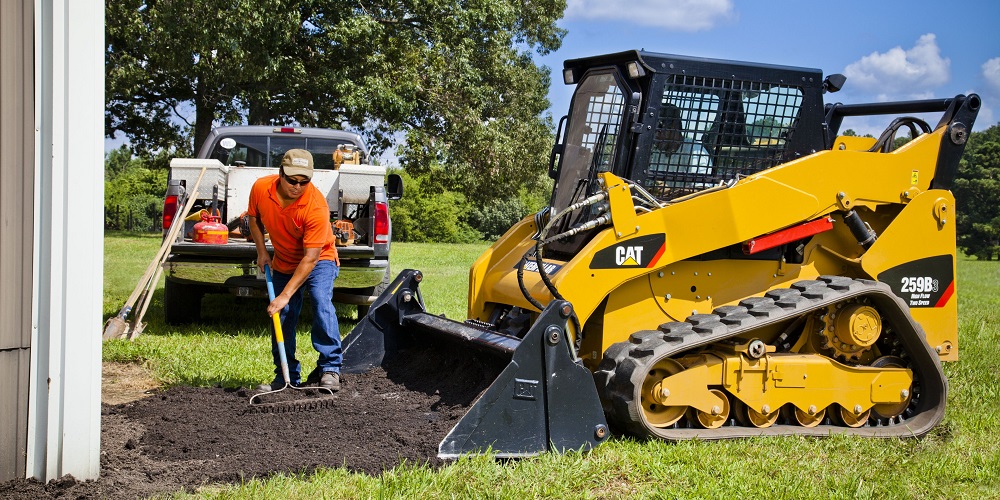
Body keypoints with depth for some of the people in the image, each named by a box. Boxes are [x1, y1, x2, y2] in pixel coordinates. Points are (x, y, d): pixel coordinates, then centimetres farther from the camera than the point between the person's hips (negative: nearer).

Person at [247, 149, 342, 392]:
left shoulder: (316, 206, -34)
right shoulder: (260, 189, -21)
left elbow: (310, 258, -33)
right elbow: (254, 219, 5)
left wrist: (286, 295, -35)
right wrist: (261, 251, -3)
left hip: (319, 260, -5)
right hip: (283, 263, 5)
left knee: (321, 302, -27)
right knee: (282, 318, 5)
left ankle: (330, 369, -22)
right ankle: (287, 376, 17)